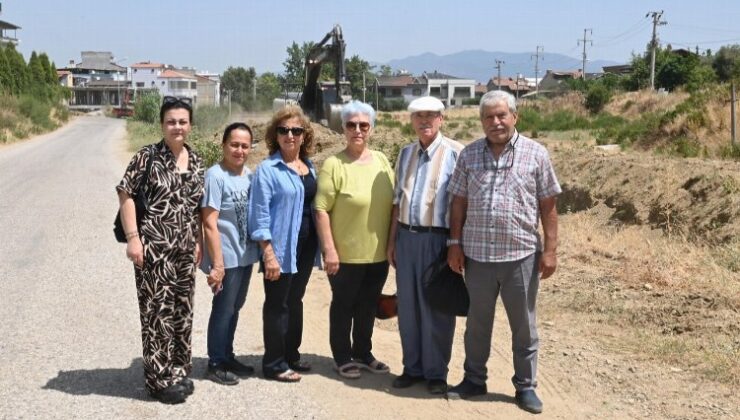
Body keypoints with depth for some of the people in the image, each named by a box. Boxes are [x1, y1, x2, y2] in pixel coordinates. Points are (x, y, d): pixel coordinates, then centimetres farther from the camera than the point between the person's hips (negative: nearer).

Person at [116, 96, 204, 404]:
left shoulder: (195, 161, 9)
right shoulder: (148, 156, -8)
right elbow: (125, 194, -9)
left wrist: (198, 242, 13)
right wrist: (132, 237, -15)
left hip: (185, 248, 6)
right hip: (154, 246, -6)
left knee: (183, 310, 12)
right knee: (158, 311, -1)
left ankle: (179, 371, 27)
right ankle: (160, 380, 9)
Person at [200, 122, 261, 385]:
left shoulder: (249, 175, 6)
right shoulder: (215, 176, -16)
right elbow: (209, 223, -18)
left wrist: (257, 250, 9)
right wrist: (217, 264, -20)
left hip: (245, 255, 7)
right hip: (227, 257, -7)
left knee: (234, 308, 18)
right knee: (223, 309, 3)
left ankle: (228, 358, 32)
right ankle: (216, 364, 17)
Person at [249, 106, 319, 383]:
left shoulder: (310, 167, 10)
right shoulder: (267, 169, -10)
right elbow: (260, 214, -14)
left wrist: (321, 245, 8)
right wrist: (268, 254, -19)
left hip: (305, 246, 7)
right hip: (280, 248, -7)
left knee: (295, 302, 16)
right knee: (277, 305, 2)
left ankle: (291, 356, 29)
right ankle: (274, 364, 12)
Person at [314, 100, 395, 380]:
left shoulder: (382, 161, 5)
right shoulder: (334, 164, -11)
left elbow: (393, 204, 11)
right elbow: (321, 210, -13)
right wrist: (329, 250, -17)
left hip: (378, 253, 5)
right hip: (345, 254, -5)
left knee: (368, 306, 17)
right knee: (343, 306, 11)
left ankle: (363, 353, 34)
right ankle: (343, 357, 26)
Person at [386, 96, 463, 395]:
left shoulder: (454, 152, -7)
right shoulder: (406, 153, 11)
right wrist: (392, 240, 13)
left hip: (437, 238, -5)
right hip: (406, 236, 5)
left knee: (436, 308, 4)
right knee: (407, 306, 11)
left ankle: (436, 372, 16)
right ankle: (412, 367, 24)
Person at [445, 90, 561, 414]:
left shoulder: (535, 153, -1)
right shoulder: (469, 155, 3)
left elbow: (548, 205, 0)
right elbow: (459, 203, 6)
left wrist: (550, 250, -3)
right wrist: (455, 244, 1)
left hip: (522, 255, -2)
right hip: (477, 254, 2)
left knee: (524, 325, 9)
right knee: (477, 322, 15)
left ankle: (525, 386, 23)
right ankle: (474, 379, 30)